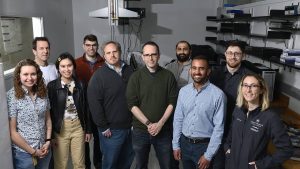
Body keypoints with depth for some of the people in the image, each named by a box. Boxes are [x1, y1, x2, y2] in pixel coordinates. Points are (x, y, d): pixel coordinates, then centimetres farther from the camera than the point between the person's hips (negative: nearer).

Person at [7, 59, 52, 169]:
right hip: (23, 153, -4)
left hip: (44, 149, 5)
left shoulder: (42, 93, 0)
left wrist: (48, 141, -1)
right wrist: (33, 151, -11)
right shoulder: (11, 96, -15)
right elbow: (12, 132, -15)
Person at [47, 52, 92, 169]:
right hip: (60, 128, -2)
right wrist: (51, 135, -7)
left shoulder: (80, 85, 1)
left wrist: (88, 129, 8)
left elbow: (85, 109, 7)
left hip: (78, 127, 2)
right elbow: (49, 111, -6)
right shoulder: (52, 86, -7)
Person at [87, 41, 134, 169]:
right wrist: (103, 127, -13)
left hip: (131, 126, 5)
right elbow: (94, 103, -13)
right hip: (111, 129, -4)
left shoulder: (129, 71, 5)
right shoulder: (99, 75, -9)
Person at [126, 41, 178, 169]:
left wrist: (160, 123, -11)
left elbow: (172, 102, -2)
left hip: (164, 130, 0)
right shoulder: (136, 77, -2)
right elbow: (132, 104, -6)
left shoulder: (168, 76, 0)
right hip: (140, 130, 0)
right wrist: (148, 124, -13)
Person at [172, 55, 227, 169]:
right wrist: (176, 145, 3)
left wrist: (208, 155, -12)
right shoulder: (183, 91, -2)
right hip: (184, 143, 4)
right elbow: (178, 119, 4)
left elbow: (219, 127, -14)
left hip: (205, 145, -4)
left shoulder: (218, 94, -16)